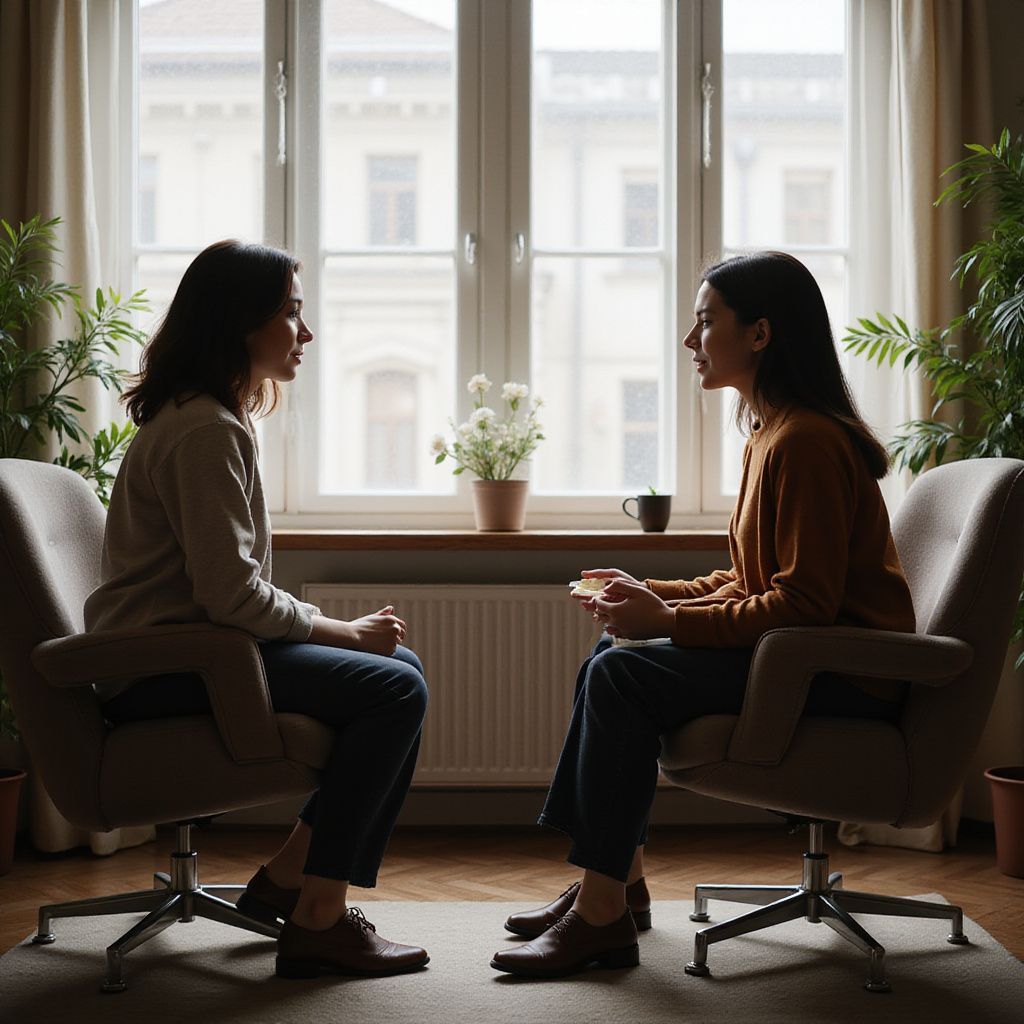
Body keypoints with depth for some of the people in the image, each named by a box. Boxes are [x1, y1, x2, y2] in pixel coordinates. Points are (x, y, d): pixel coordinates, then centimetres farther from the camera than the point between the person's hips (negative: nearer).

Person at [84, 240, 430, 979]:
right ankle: (317, 921, -12)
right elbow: (232, 594, -22)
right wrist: (344, 631, -9)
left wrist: (345, 630, 4)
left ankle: (286, 878, 11)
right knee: (395, 690, -19)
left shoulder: (217, 418, 17)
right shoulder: (206, 431, -16)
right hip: (161, 668, -11)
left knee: (397, 667, 9)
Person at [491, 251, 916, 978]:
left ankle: (604, 916, -12)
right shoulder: (770, 432, 12)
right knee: (609, 664, 4)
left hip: (844, 672, -10)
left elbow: (803, 605, -23)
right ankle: (620, 881, 7)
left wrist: (665, 619, -20)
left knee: (624, 675, -20)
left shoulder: (807, 441, -19)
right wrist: (654, 594, 3)